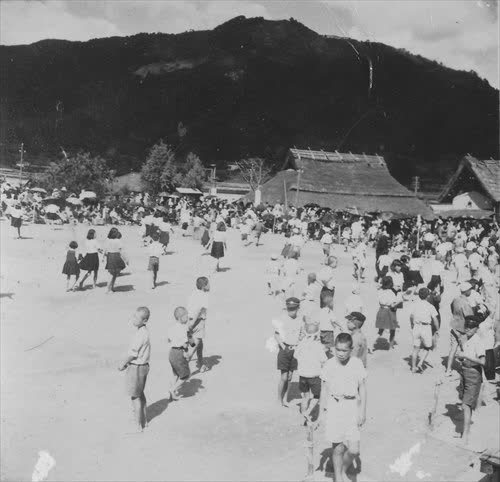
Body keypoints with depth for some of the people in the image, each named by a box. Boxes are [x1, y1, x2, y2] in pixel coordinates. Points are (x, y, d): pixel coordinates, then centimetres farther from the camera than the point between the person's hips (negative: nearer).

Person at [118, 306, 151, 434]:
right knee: (140, 394, 22)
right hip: (143, 366, 9)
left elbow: (133, 353, -22)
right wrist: (128, 362, 13)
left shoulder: (140, 334, -26)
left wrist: (123, 364, -9)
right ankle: (144, 420, 35)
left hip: (136, 367, -9)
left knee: (135, 396, 2)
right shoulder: (144, 332, 3)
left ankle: (138, 426, 11)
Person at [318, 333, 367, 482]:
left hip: (351, 406, 0)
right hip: (334, 407, 0)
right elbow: (324, 389, 4)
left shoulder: (357, 364, -3)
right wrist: (322, 412, 6)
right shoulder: (329, 365, -4)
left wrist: (363, 411, 1)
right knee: (338, 447, 5)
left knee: (354, 449, -4)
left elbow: (362, 388, 3)